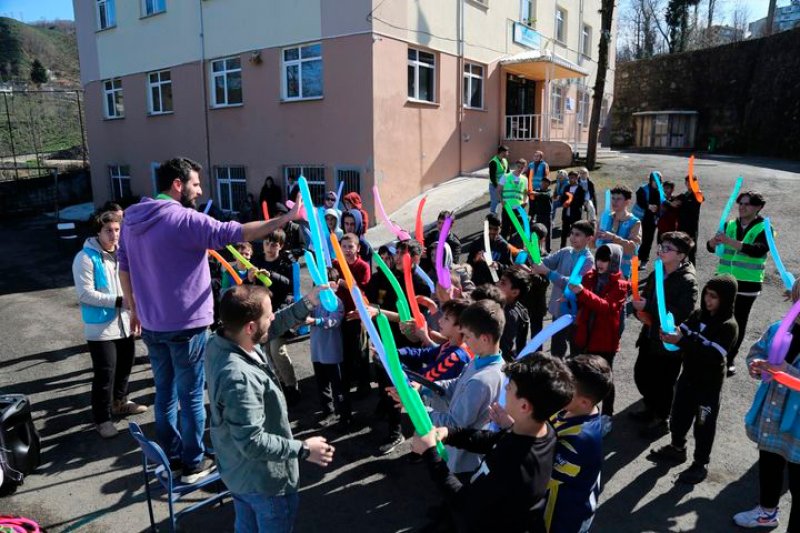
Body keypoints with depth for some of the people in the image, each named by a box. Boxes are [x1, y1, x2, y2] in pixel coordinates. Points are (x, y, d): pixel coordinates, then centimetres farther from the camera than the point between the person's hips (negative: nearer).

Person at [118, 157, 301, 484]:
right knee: (191, 396, 6)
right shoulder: (184, 219, -19)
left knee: (165, 392, 19)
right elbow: (235, 233, -28)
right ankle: (194, 464, 19)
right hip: (186, 325, -8)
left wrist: (134, 308, 24)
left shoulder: (132, 220, 7)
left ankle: (170, 456, 33)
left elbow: (124, 268, 14)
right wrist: (287, 218, -26)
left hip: (152, 325, 8)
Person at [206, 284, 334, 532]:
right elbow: (252, 443, -33)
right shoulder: (239, 378, -39)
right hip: (263, 479, -8)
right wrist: (303, 449, -23)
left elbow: (271, 328, 4)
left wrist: (307, 303, -3)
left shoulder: (218, 342, -12)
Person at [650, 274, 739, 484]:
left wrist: (682, 341, -39)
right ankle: (677, 449, 43)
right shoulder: (698, 314, -2)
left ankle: (701, 464, 27)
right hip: (689, 375, 6)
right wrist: (672, 335, -25)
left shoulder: (728, 326, -20)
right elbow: (683, 335, -2)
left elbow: (711, 354, -30)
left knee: (704, 425, 9)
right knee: (679, 415, 20)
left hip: (710, 384, -6)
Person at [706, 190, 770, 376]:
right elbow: (711, 247, 0)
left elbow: (758, 250, -24)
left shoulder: (764, 228, -5)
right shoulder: (729, 225, 6)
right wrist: (715, 240, -24)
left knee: (739, 322, 7)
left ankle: (730, 359, 19)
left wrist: (731, 242, -35)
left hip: (747, 284, -3)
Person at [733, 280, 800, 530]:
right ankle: (767, 511, 52)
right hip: (769, 418, 6)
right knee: (768, 467, 28)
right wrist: (756, 364, -12)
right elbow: (756, 351, 8)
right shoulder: (778, 329, -5)